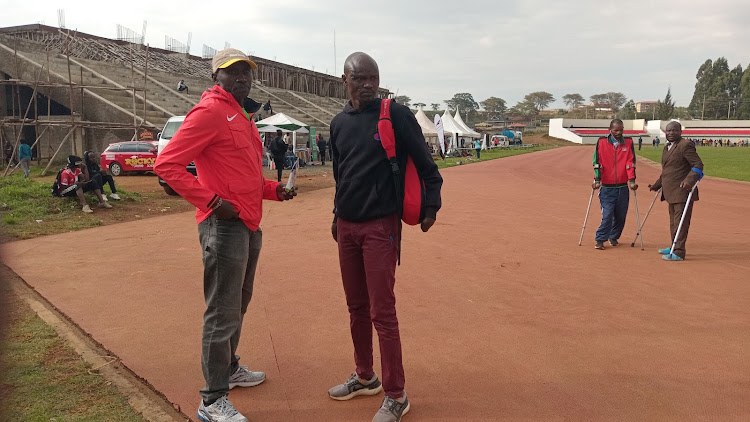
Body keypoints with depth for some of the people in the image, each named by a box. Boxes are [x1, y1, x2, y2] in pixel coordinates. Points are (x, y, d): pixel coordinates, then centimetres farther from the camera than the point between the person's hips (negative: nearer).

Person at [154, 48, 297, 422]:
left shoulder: (244, 116, 18)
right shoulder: (209, 112, -11)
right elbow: (166, 164, -17)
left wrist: (275, 190, 10)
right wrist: (210, 201, -22)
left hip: (250, 226, 10)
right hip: (224, 225, -10)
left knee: (238, 303, 21)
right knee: (223, 313, -3)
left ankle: (229, 369, 39)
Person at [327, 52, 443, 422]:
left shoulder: (396, 115, -8)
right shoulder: (339, 123, 10)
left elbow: (426, 165, -5)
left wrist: (430, 206, -9)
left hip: (381, 226, -6)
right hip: (346, 227, 6)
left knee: (382, 313, -3)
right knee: (356, 308, 15)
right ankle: (365, 377, 34)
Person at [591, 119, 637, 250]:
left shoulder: (628, 142, 6)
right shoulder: (601, 142, 0)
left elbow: (630, 162, 2)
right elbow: (597, 162, -2)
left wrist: (631, 180, -7)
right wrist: (597, 180, -9)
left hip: (623, 186, 3)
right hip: (607, 186, -3)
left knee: (621, 215, 8)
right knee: (607, 214, -9)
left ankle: (614, 237, 26)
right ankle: (600, 239, 0)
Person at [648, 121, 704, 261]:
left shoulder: (685, 145, -12)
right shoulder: (666, 147, 17)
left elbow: (698, 165, -17)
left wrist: (689, 180, -30)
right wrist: (657, 185, 26)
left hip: (682, 191, -10)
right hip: (671, 192, 10)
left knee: (680, 222, -8)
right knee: (673, 221, 18)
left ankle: (679, 252, -5)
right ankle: (674, 247, 30)